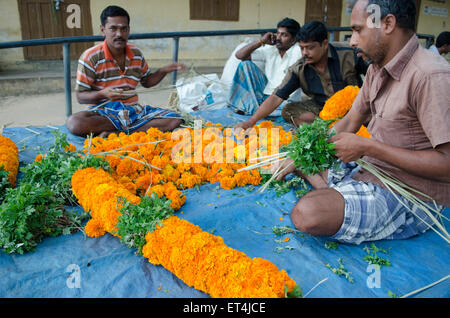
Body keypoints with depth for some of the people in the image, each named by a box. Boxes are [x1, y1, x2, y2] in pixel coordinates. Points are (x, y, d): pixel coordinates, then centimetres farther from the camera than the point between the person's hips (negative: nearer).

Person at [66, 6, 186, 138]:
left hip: (133, 110, 4)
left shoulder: (136, 54, 7)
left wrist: (164, 71, 4)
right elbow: (80, 96, -6)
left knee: (175, 120, -19)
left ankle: (113, 134, -26)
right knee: (73, 123, -36)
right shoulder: (90, 57, -7)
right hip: (103, 112, -3)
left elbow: (146, 81, 23)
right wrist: (102, 94, -27)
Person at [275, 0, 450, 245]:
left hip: (408, 198, -9)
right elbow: (349, 123, 14)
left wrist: (366, 146, -23)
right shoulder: (377, 69, 8)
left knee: (307, 213, -30)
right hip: (369, 170, 9)